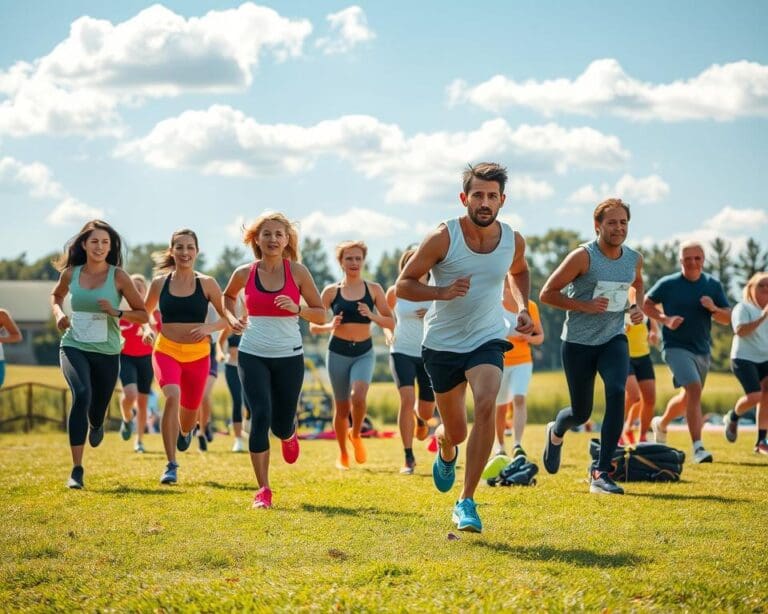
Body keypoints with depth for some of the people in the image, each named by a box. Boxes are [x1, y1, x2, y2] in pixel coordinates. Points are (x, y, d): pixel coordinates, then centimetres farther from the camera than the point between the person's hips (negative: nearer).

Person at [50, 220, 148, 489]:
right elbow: (56, 296, 23)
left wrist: (117, 312, -20)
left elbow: (143, 315, -3)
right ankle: (77, 470, -27)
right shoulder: (70, 274, 0)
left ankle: (96, 425, 57)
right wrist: (58, 313, 2)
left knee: (97, 412, 13)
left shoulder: (118, 277, -6)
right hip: (74, 347, 0)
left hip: (107, 353, 0)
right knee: (81, 395, -28)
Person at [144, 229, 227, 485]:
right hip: (166, 351, -1)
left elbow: (227, 318, 2)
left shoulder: (206, 284, -1)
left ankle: (185, 432, 54)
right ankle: (171, 466, -24)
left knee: (190, 409, 12)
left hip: (197, 355, 1)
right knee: (172, 397, -27)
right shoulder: (160, 283, 2)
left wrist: (209, 327, -16)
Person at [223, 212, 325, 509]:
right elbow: (228, 296, 22)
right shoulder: (244, 273, -1)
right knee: (261, 416, -15)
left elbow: (321, 315, 0)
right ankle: (263, 490, -9)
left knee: (282, 425, 7)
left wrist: (296, 308, -19)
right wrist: (232, 317, 3)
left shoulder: (297, 272, -4)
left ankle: (289, 434, 48)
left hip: (289, 356, 0)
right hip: (253, 354, 0)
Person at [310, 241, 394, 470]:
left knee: (358, 395, -26)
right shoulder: (331, 291, 0)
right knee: (342, 407, 7)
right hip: (338, 352, 0)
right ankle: (343, 454, 28)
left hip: (364, 352, 0)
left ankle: (356, 435, 3)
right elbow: (313, 326, 3)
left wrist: (372, 316, -14)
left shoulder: (373, 289, 2)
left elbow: (391, 323, 4)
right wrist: (329, 326, -18)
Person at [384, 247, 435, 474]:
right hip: (402, 352, -1)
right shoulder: (395, 292, 1)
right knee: (407, 399, -21)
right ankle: (408, 458, -15)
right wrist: (389, 334, -1)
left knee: (427, 411, 5)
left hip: (430, 354, 1)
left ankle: (419, 417, 47)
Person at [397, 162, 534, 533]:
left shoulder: (513, 241, -5)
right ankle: (445, 453, 51)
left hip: (488, 339, 1)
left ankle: (466, 502, -18)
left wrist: (522, 308, 3)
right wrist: (442, 292, -27)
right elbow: (403, 284, -10)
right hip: (443, 343, -1)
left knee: (486, 406, -26)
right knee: (455, 430, 9)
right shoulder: (443, 238, -16)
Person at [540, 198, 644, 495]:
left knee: (617, 392, -24)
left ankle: (601, 473, -19)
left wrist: (636, 306, 6)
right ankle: (556, 432, 46)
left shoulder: (634, 259, 1)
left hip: (614, 339, 3)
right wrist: (585, 305, -22)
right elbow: (547, 293, -12)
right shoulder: (583, 256, -15)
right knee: (581, 413, 5)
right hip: (578, 343, -3)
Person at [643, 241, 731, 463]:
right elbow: (646, 304, 5)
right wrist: (665, 319, -11)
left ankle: (661, 423, 49)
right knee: (694, 389, -24)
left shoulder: (713, 285, 3)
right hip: (676, 347, -5)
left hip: (702, 351, 6)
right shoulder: (668, 284, -6)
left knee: (688, 398, 19)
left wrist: (714, 309, -17)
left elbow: (727, 319, 5)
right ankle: (698, 447, -27)